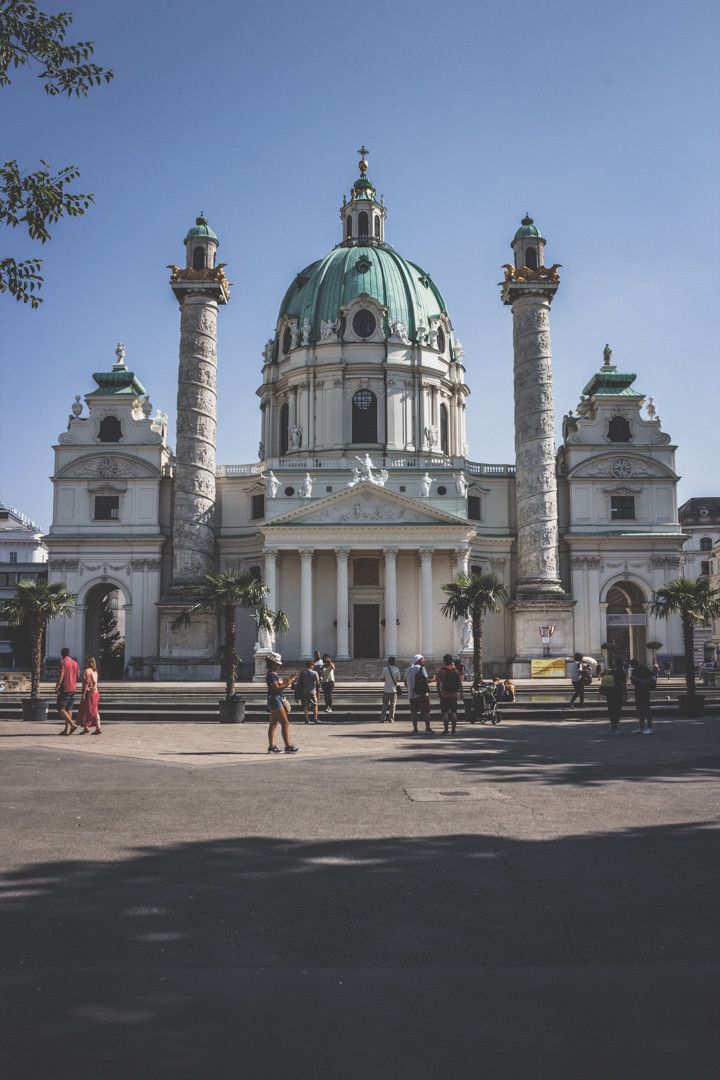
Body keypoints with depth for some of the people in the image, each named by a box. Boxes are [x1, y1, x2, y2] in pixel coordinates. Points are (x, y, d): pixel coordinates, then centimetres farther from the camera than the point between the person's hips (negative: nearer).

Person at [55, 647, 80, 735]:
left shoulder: (63, 662, -8)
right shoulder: (75, 663, 11)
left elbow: (61, 675, -16)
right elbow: (78, 675, 15)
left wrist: (57, 686, -14)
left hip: (65, 689, -7)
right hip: (73, 689, 7)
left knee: (60, 708, -2)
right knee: (69, 709, 10)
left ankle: (72, 724, -13)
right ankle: (67, 730, 8)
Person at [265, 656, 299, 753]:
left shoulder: (275, 674, 16)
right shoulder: (270, 675, -15)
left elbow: (281, 684, 20)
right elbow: (277, 688, -21)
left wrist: (289, 681, 6)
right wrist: (288, 683, -17)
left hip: (279, 699, 10)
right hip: (274, 699, -10)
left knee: (273, 724, 10)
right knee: (285, 723, -10)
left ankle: (272, 747, 12)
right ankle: (288, 746, -10)